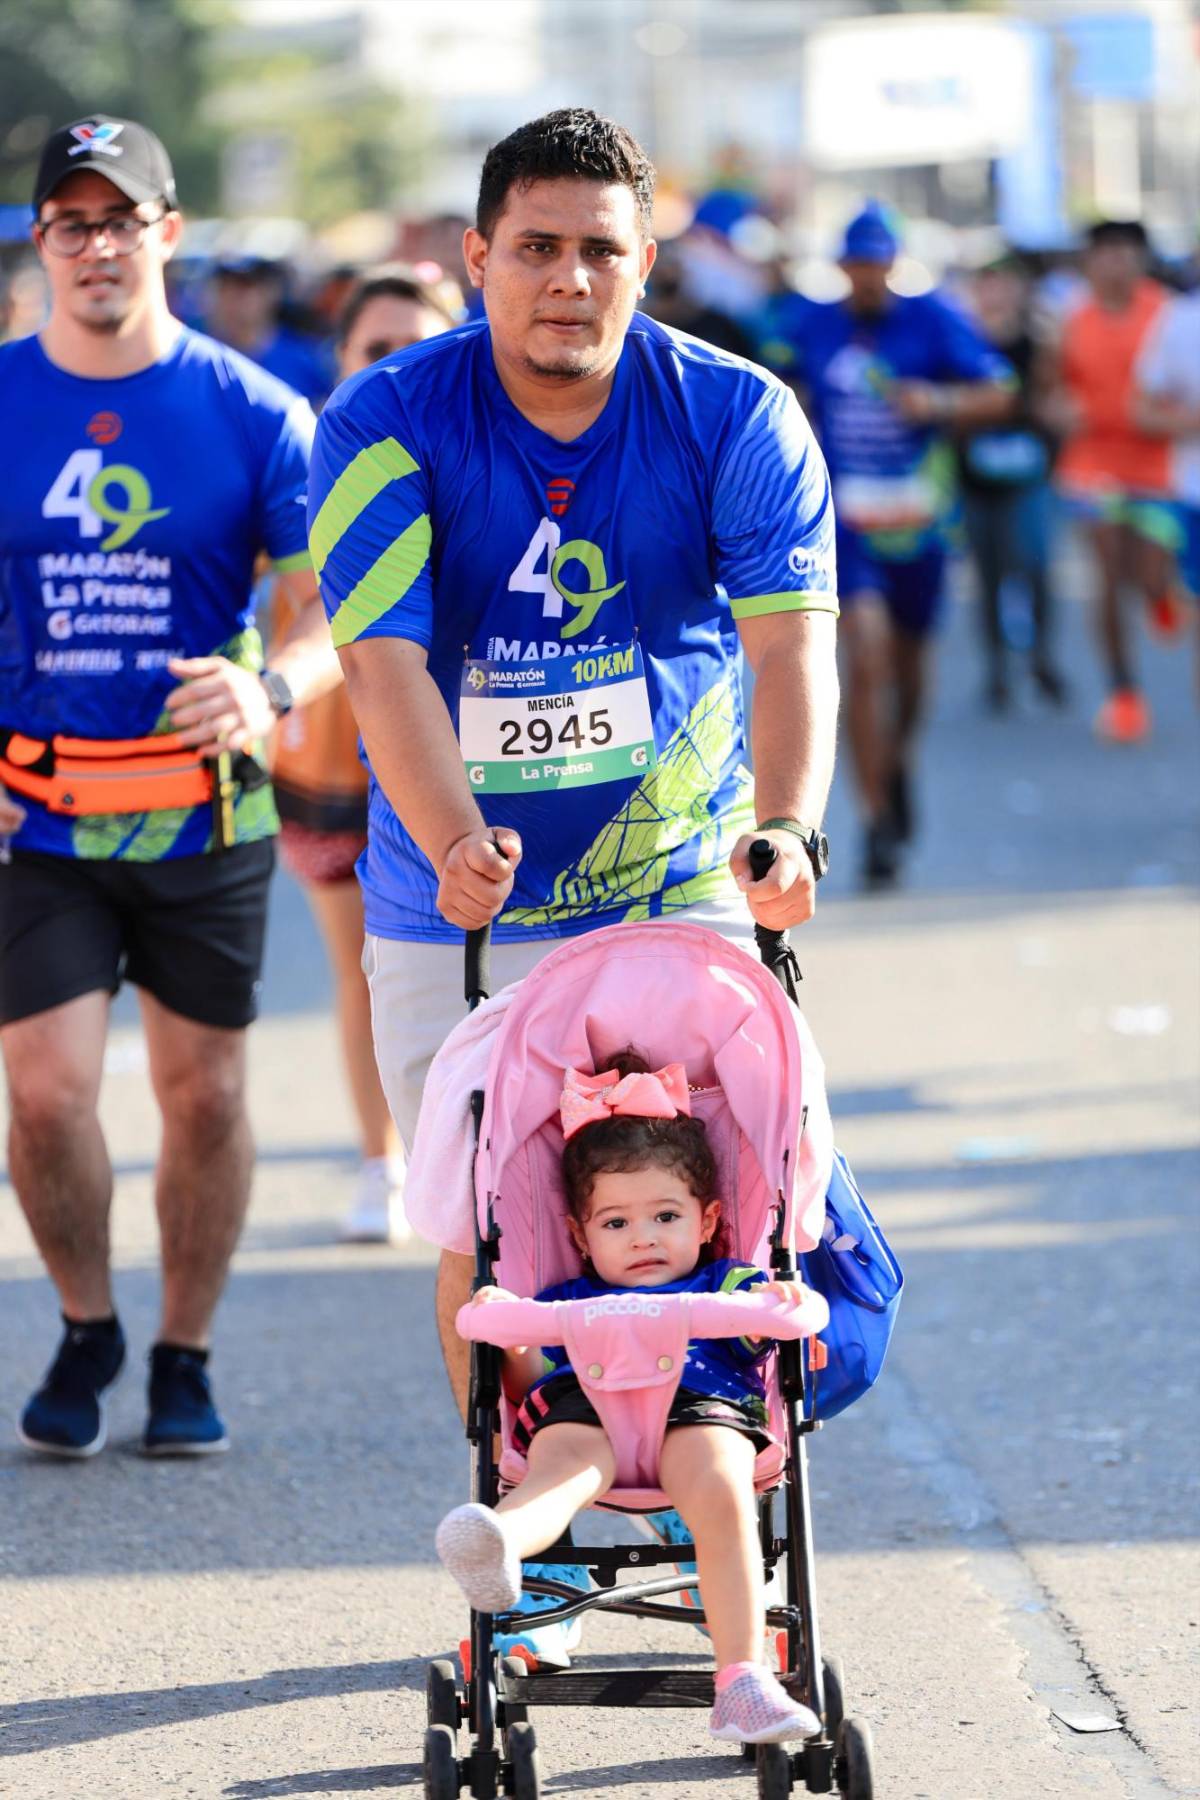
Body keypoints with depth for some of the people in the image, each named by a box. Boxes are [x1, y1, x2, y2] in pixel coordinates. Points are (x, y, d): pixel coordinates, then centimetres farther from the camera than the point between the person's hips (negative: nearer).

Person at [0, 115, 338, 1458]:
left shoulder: (251, 414, -2)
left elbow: (331, 604, -4)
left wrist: (270, 689, -25)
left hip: (203, 817, 0)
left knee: (204, 1095, 6)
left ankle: (185, 1359, 24)